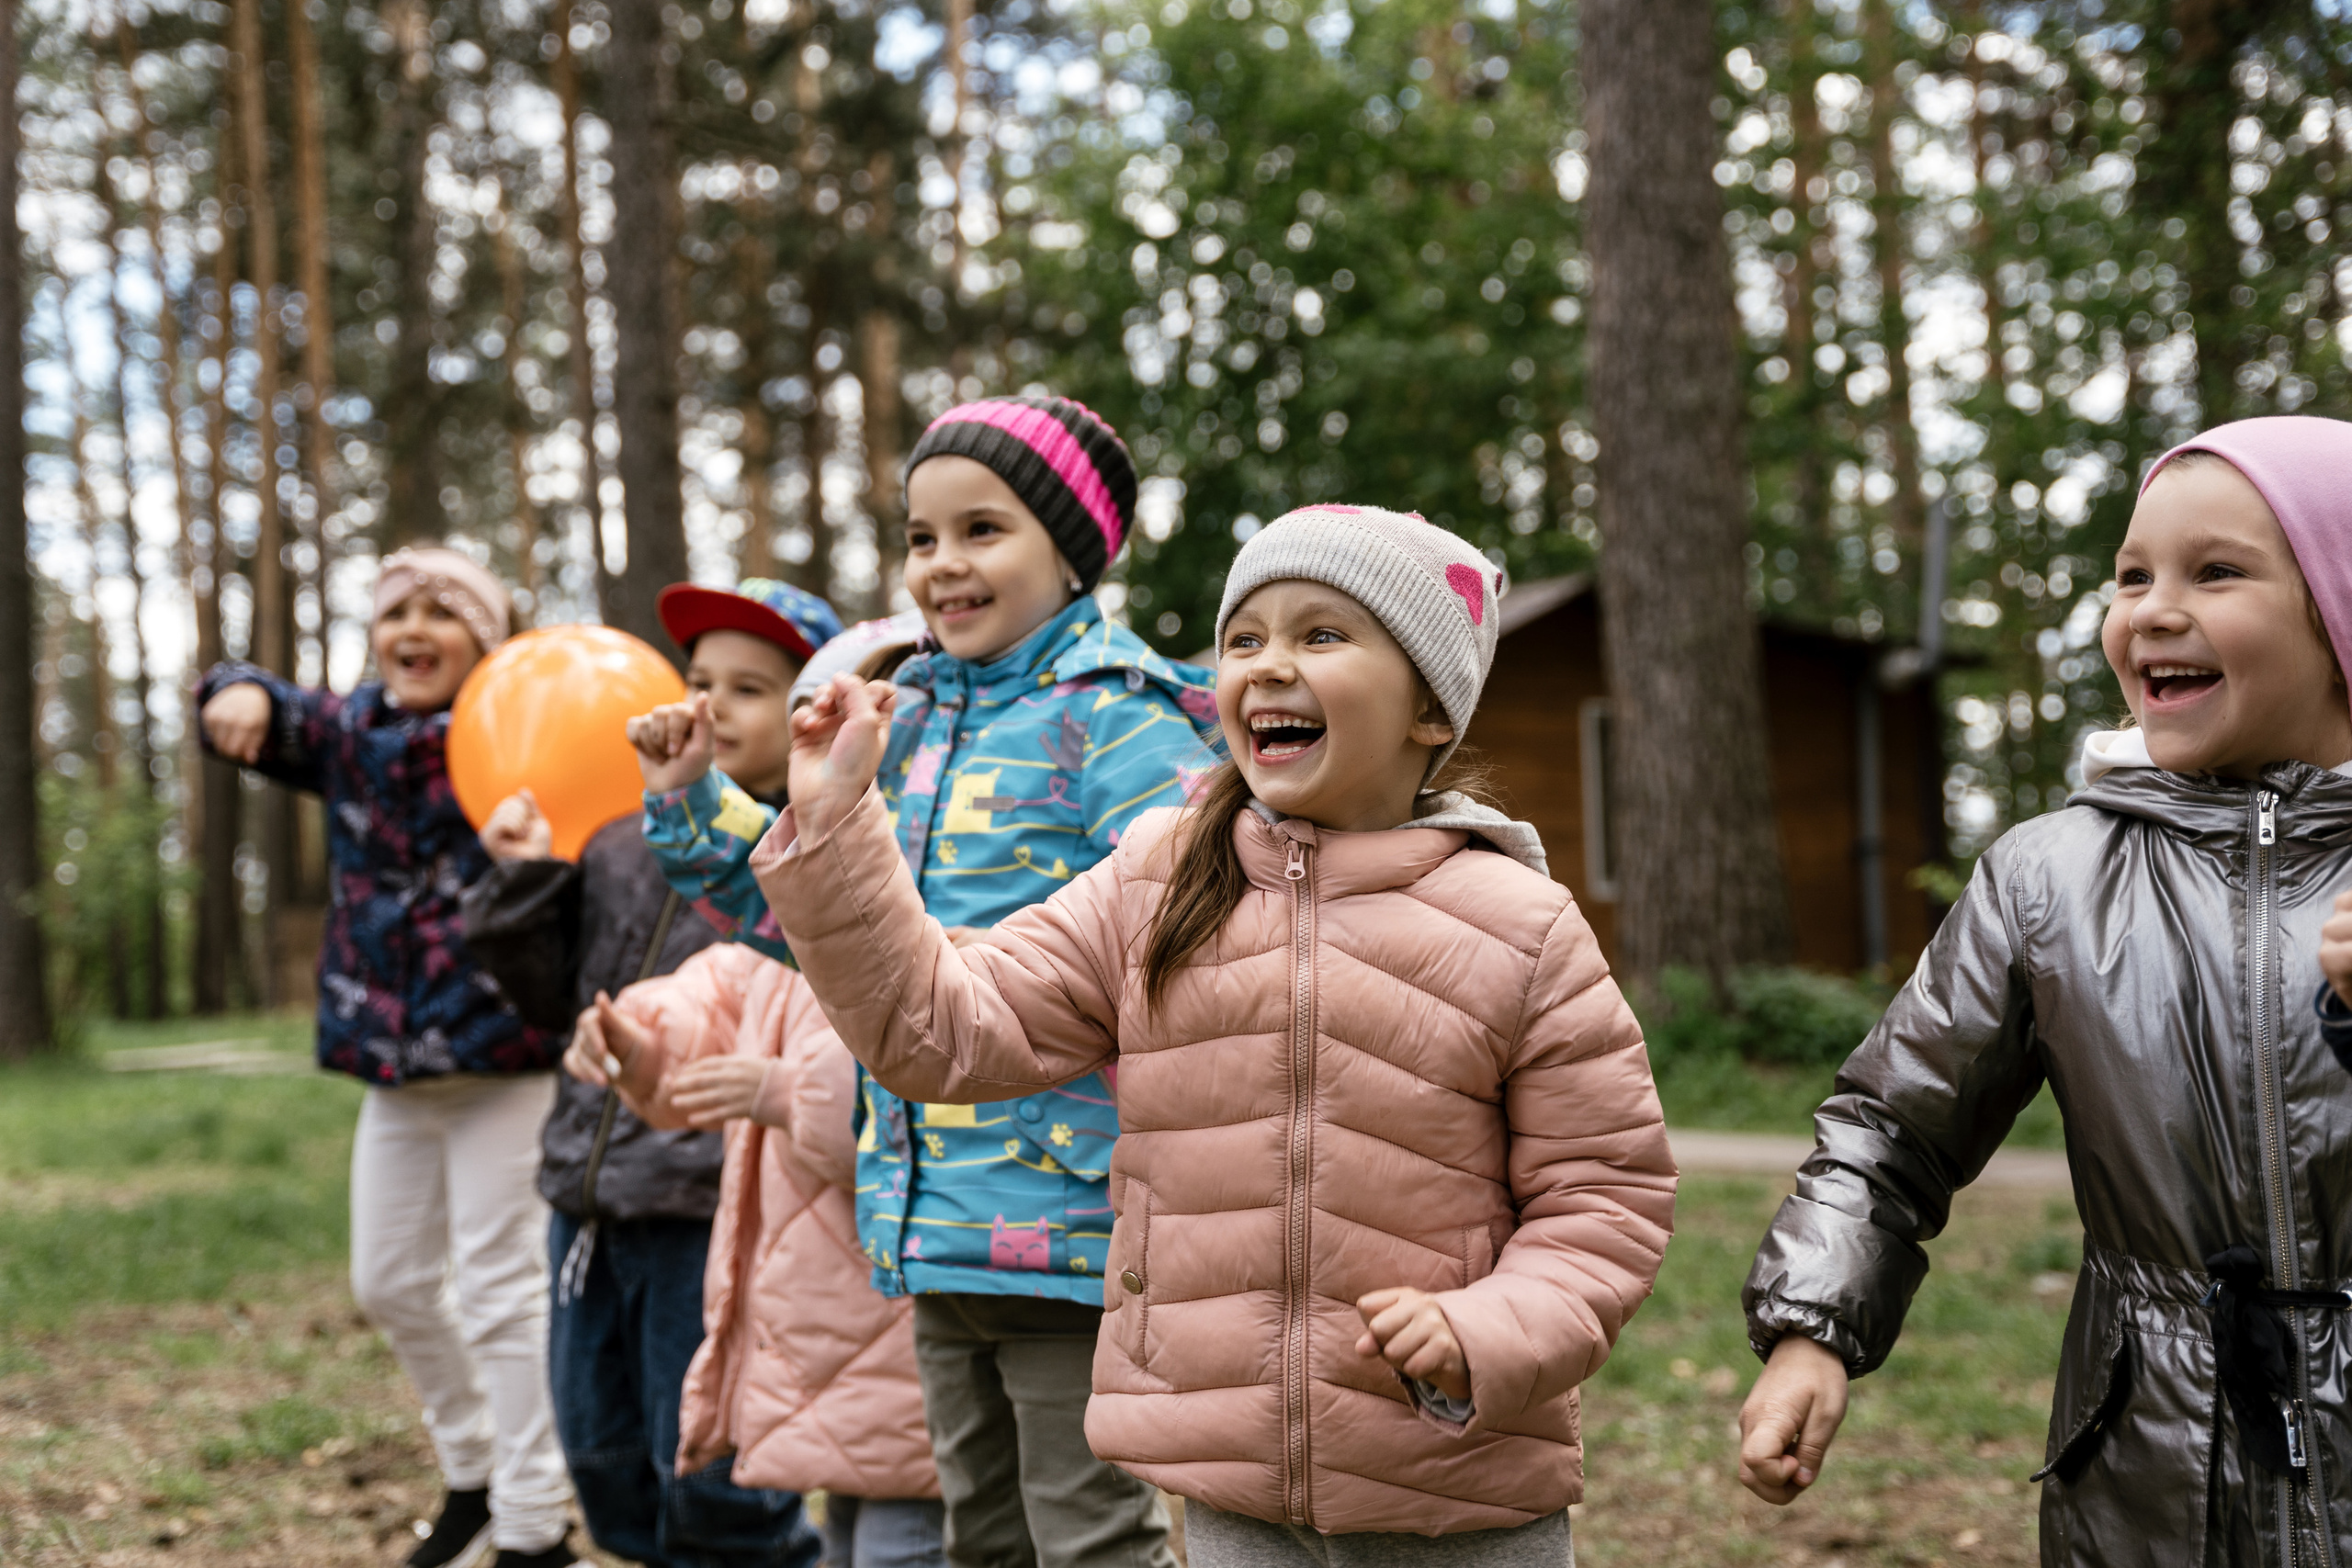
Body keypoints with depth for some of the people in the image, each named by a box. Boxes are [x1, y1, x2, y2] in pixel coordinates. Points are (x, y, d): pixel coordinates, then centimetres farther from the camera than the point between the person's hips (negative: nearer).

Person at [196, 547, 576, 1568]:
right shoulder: (349, 736, 8)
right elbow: (257, 720, 3)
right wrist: (238, 695, -20)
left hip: (503, 1059, -7)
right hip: (393, 1062, 7)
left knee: (500, 1291, -4)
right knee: (388, 1283, 17)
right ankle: (472, 1476, 37)